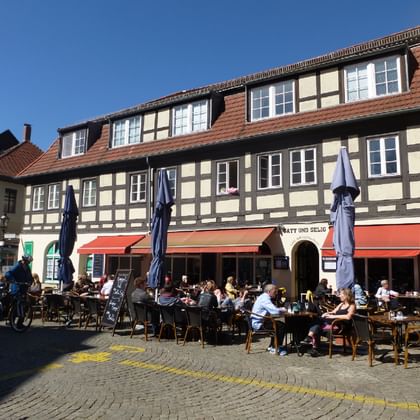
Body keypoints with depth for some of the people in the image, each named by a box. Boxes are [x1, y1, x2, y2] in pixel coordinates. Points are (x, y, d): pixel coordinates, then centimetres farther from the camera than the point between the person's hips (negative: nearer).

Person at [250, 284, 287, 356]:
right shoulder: (264, 299, -19)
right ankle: (275, 348, -1)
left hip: (258, 322, 11)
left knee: (279, 324, 18)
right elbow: (274, 311, -28)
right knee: (282, 326, -13)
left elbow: (272, 309, 19)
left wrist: (280, 309, 2)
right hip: (259, 323, -11)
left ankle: (272, 346, 23)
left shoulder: (264, 297, 15)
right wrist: (282, 310, -9)